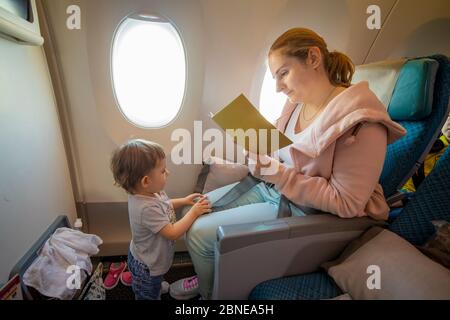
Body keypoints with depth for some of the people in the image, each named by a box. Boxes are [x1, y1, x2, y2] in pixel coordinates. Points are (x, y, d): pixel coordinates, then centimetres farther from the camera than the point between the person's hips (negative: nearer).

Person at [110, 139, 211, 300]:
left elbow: (163, 205, 8)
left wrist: (183, 201, -4)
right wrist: (193, 212, -27)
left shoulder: (147, 193, -13)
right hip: (146, 267, -8)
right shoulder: (147, 208, -41)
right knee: (149, 296, 21)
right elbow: (173, 233, -33)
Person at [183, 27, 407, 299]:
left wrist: (279, 176, -26)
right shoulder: (297, 103, 0)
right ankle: (206, 276, 34)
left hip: (305, 210, -7)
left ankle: (210, 293, 24)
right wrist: (263, 162, -10)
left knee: (199, 233, -10)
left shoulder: (362, 124, -23)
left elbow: (346, 203, -21)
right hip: (271, 187, 8)